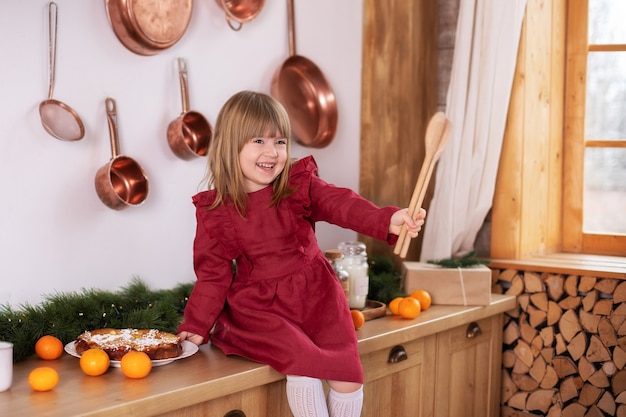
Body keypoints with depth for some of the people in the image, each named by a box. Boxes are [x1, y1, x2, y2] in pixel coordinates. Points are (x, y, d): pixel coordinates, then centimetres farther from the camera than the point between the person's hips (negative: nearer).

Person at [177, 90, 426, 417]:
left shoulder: (300, 185, -3)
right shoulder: (215, 211, -3)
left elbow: (341, 204, -19)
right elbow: (213, 273, 3)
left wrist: (387, 220, -38)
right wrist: (196, 326, -1)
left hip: (316, 298, 2)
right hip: (260, 310, -2)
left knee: (348, 377, -9)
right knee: (303, 365, -24)